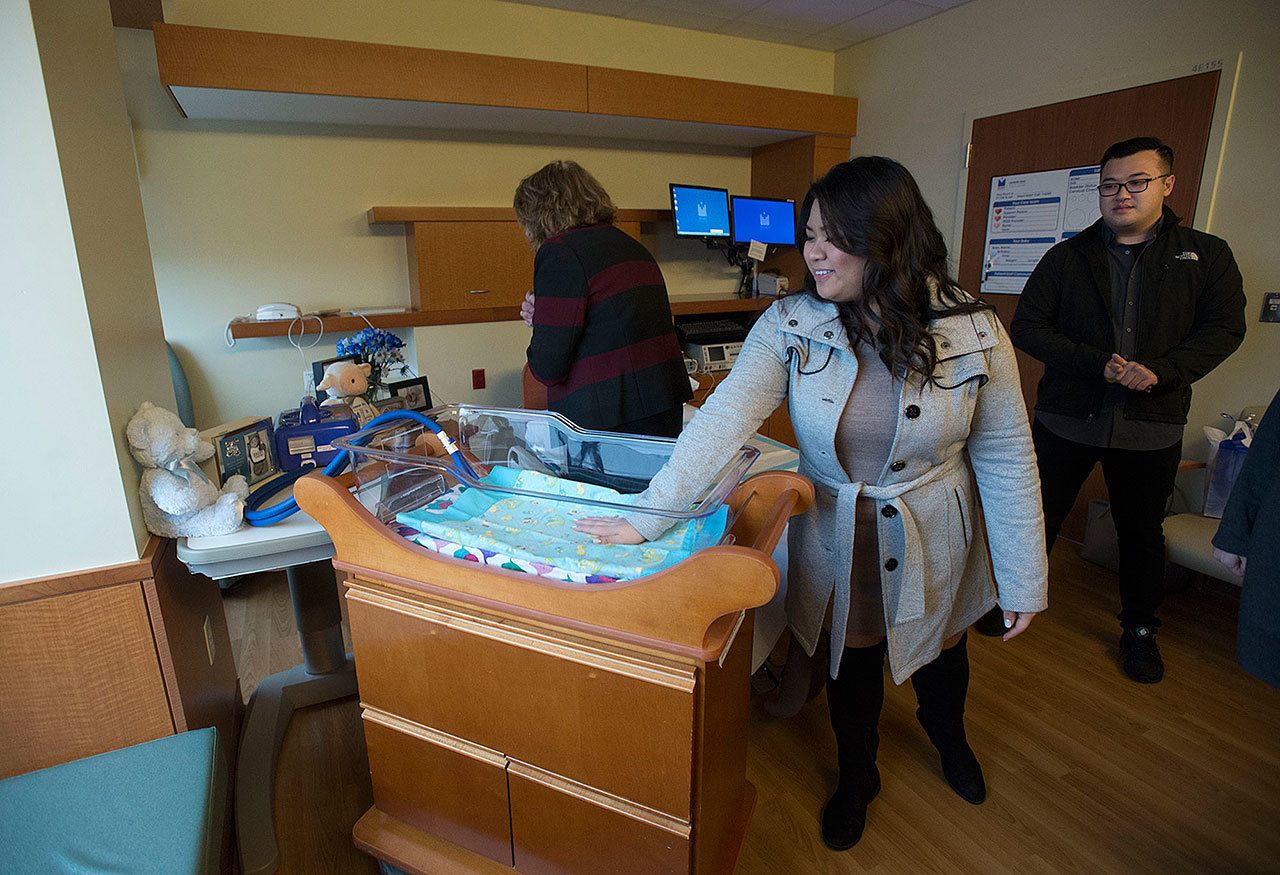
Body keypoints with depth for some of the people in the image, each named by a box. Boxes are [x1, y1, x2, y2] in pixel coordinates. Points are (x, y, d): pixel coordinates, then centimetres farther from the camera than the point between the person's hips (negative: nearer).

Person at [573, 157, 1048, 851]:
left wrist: (1024, 581, -6)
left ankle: (948, 736, 63)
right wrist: (646, 516, -33)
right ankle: (856, 776, 51)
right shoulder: (790, 325, -17)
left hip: (932, 542, 1)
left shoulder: (973, 334, -16)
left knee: (939, 656, 24)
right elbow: (724, 417, -26)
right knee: (851, 662, 18)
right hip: (833, 540, 0)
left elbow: (1006, 462, -10)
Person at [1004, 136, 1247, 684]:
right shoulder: (1067, 257, 1)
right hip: (1066, 417, 0)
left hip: (1152, 428, 1)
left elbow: (1224, 328, -2)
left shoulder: (1206, 256, 4)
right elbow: (1026, 327, -7)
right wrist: (1098, 364, -18)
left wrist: (1162, 371, -20)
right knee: (1039, 518, 8)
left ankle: (1139, 629, 35)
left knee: (1142, 533, 15)